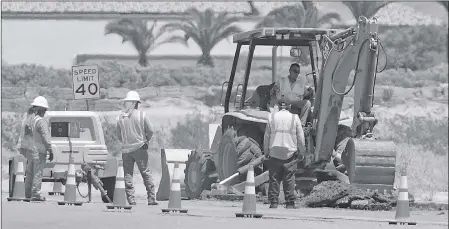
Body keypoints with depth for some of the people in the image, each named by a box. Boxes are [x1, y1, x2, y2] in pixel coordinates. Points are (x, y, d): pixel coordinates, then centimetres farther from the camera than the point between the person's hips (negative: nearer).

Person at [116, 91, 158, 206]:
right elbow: (151, 130, -6)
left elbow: (118, 135, 8)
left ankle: (131, 199, 0)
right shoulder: (141, 114, -5)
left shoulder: (120, 117, 4)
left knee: (127, 175, 6)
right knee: (146, 173, 2)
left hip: (126, 149, 2)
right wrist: (146, 140, 11)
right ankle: (151, 198, 0)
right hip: (139, 148, -2)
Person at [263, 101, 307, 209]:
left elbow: (266, 136, 6)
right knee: (289, 179, 2)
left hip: (274, 153, 1)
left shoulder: (272, 117, 1)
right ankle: (290, 203, 1)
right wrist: (301, 152, 13)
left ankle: (273, 202, 3)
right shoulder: (294, 118, -2)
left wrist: (266, 151, 16)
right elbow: (300, 137, 2)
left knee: (274, 178, 5)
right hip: (290, 153, -1)